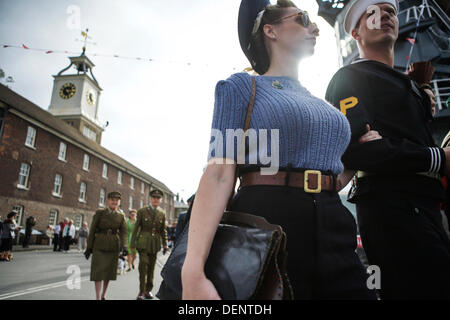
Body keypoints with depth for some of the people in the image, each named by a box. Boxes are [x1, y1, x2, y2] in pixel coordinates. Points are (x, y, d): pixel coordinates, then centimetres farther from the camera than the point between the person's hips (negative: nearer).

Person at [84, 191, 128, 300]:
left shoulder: (121, 216, 4)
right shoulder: (99, 213, -1)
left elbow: (124, 232, -5)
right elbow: (92, 230, -1)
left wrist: (124, 244, -22)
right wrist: (89, 247, -3)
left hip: (113, 247, 2)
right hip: (99, 245, -2)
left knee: (109, 270, 8)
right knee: (98, 270, -7)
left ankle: (103, 296, 24)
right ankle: (97, 297, -3)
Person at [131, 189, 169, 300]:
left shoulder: (162, 213, 7)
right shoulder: (142, 211, 0)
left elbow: (163, 230, 11)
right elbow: (136, 228, 1)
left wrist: (165, 244, 7)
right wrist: (133, 243, -2)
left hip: (155, 244, 3)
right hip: (143, 242, -3)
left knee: (151, 267, 9)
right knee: (143, 265, -11)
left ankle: (148, 290, 24)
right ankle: (141, 291, 1)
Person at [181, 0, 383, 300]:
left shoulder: (323, 104, 21)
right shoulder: (243, 85, 2)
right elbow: (220, 173, -13)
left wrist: (362, 154, 12)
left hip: (334, 229, 7)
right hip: (265, 220, -6)